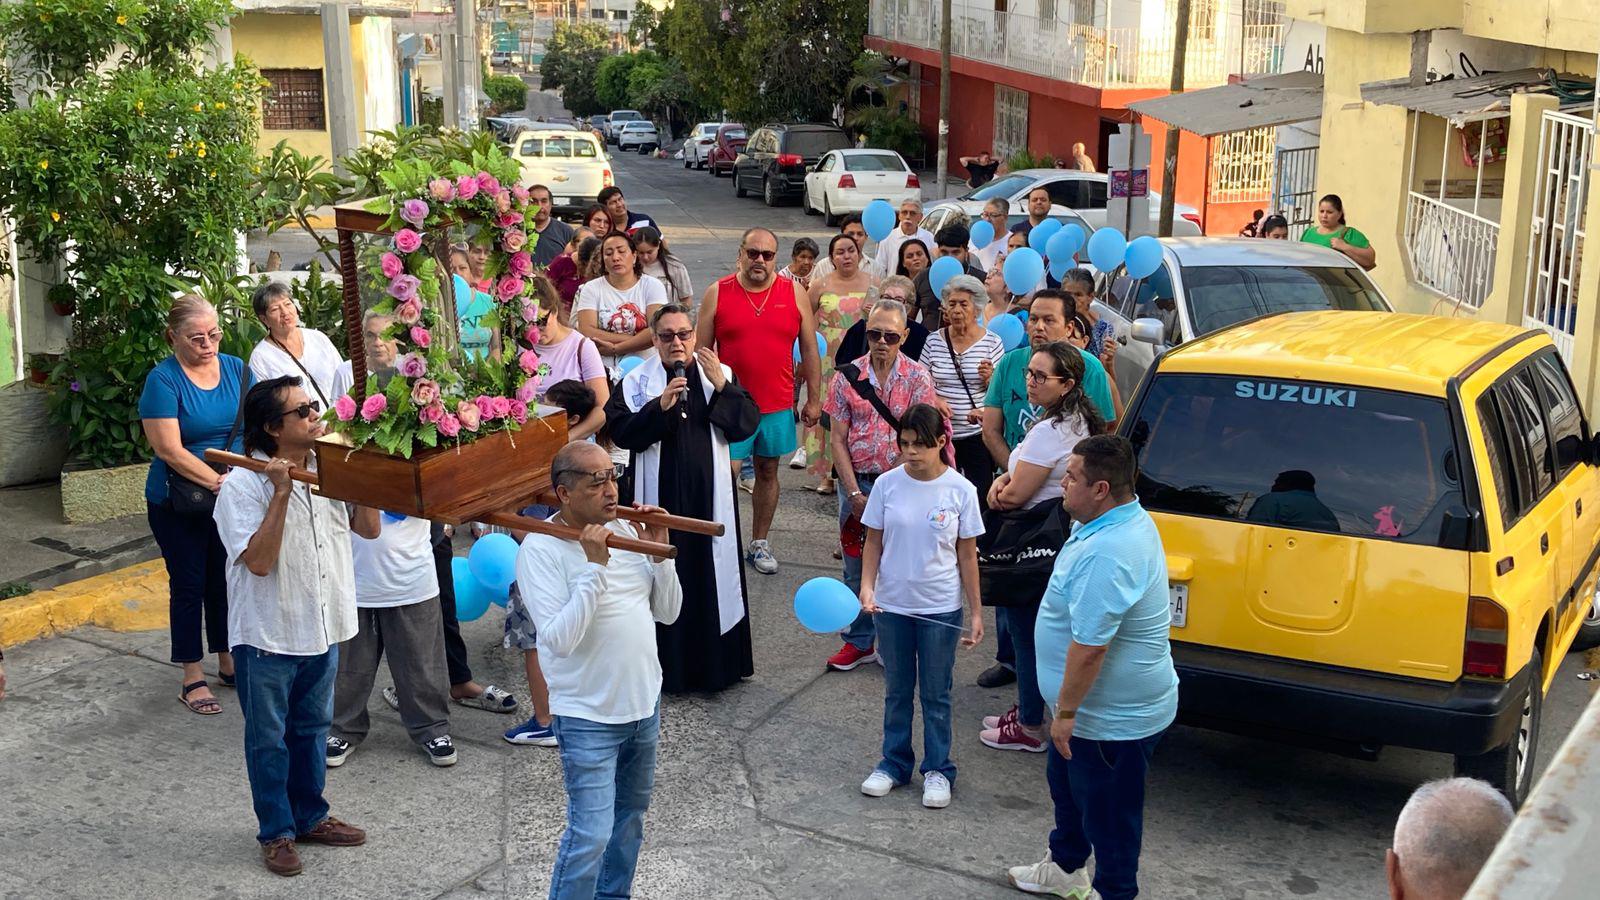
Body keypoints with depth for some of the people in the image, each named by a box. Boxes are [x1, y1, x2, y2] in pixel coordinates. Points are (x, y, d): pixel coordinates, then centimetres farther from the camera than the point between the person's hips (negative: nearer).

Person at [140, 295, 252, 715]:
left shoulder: (237, 369, 1)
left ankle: (229, 663, 29)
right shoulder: (163, 379, -14)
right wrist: (217, 482, -28)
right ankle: (192, 678, 15)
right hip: (179, 503, -4)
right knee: (189, 585, 5)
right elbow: (169, 449, -21)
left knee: (225, 581, 15)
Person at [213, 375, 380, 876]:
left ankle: (309, 817, 35)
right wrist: (281, 494, -29)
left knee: (312, 728, 20)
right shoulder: (242, 485, -17)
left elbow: (369, 529, 3)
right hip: (269, 635, -6)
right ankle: (277, 832, 23)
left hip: (322, 628, 6)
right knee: (269, 738, 9)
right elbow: (259, 560, -25)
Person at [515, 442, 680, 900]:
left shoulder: (625, 531, 3)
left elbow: (668, 612, 6)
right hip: (589, 718, -7)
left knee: (630, 816, 20)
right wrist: (595, 566, -29)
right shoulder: (540, 549, -16)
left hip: (645, 704, 7)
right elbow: (559, 640, -26)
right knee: (591, 835, -8)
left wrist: (660, 554, -9)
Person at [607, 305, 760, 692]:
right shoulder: (637, 381, 1)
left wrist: (721, 386, -16)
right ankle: (670, 666, 11)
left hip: (710, 496, 1)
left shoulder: (721, 374, 5)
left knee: (712, 573, 6)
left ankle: (714, 661, 17)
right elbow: (621, 432, -9)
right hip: (660, 496, -1)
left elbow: (748, 424, -4)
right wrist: (659, 406, -21)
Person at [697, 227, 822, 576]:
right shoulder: (718, 294, -2)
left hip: (778, 405, 2)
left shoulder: (795, 293, 1)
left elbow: (809, 350, 6)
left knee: (768, 471, 12)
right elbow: (702, 351, 3)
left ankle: (760, 543, 24)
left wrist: (814, 400, 5)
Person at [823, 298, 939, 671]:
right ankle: (859, 641, 24)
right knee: (857, 565, 10)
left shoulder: (917, 377, -4)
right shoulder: (847, 376, -1)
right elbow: (837, 438, -1)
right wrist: (855, 493, -8)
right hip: (857, 483, 2)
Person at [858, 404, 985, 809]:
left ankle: (938, 770, 23)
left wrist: (976, 612, -2)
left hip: (940, 608, -2)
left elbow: (967, 555, -3)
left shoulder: (960, 490, -9)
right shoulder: (888, 484, -6)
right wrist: (867, 587, -13)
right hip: (892, 605, 2)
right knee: (896, 691, 16)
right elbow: (873, 543, 2)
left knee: (935, 694, 10)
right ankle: (894, 763, 30)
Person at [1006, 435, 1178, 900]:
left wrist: (1066, 712, -21)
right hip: (1098, 707, 11)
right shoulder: (1129, 521, 1)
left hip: (1113, 718, -11)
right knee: (1066, 785, 30)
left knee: (1108, 813, 9)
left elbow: (1090, 647, -33)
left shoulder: (1106, 556, -35)